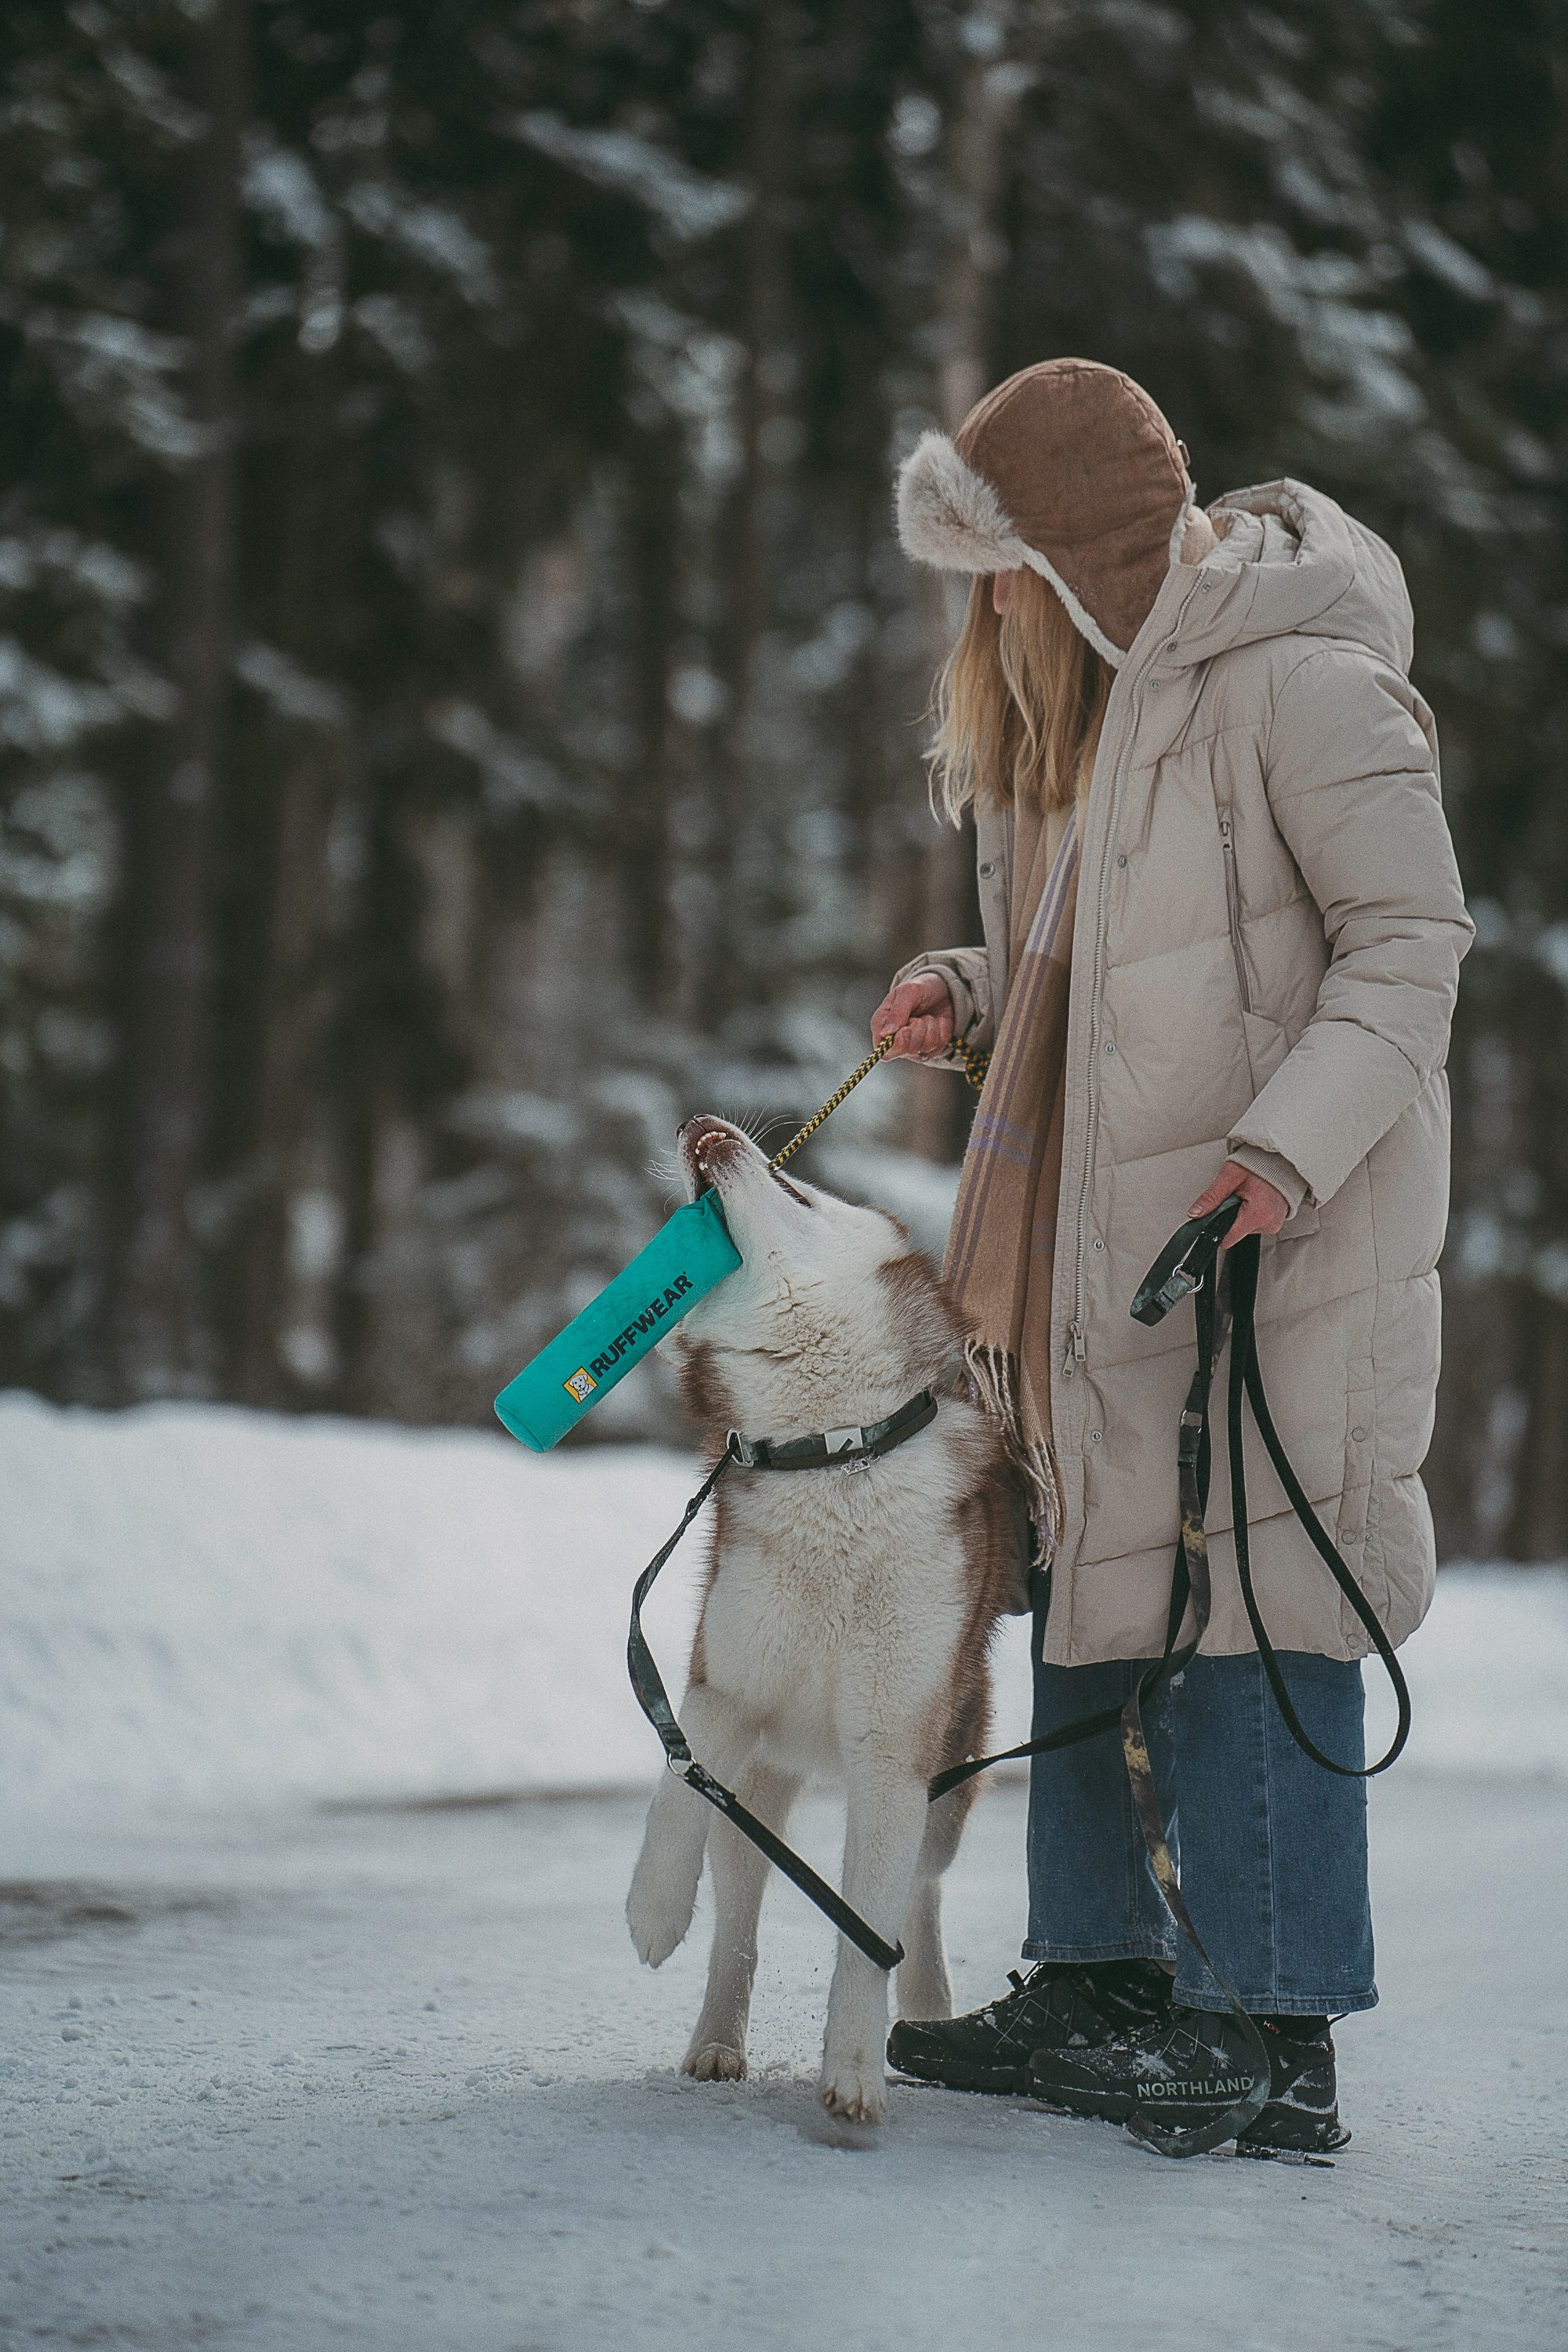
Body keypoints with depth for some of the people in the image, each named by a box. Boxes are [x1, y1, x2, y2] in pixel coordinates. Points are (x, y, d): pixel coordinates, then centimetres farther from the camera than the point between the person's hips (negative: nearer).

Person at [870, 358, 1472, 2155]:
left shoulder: (1297, 681, -14)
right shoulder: (1071, 693, 14)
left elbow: (1410, 942, -15)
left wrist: (1284, 1147, -25)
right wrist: (968, 994, 4)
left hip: (1278, 1230, -9)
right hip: (1099, 1230, 9)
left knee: (1248, 1606, -9)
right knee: (1093, 1583, 12)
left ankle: (1280, 2036, -4)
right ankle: (1102, 1981, 21)